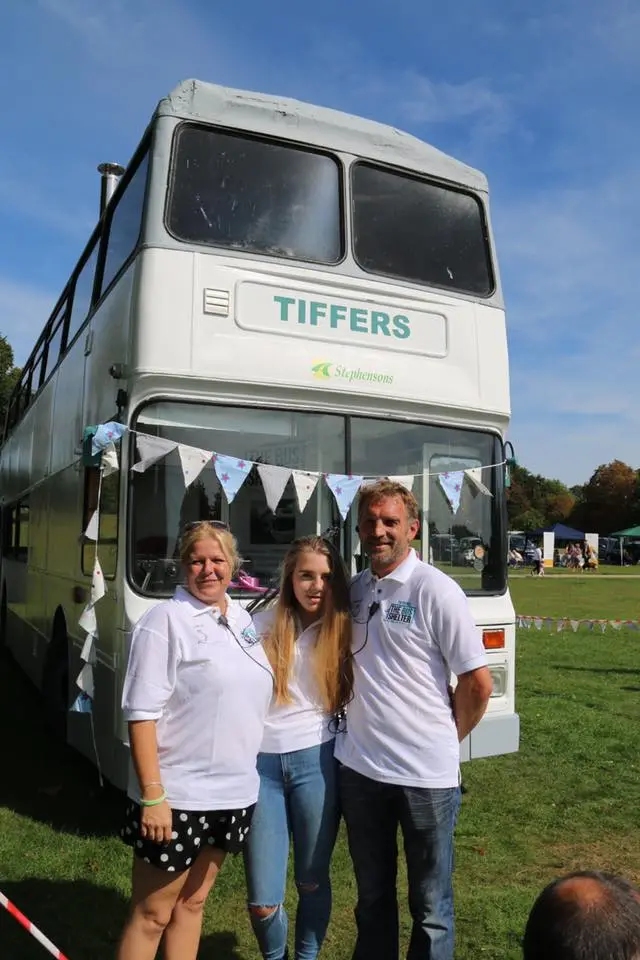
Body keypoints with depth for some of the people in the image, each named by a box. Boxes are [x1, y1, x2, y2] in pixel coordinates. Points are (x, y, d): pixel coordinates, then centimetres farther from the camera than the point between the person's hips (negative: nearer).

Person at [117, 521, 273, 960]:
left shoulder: (243, 618, 7)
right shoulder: (165, 619, -13)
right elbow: (142, 713, -16)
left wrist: (245, 775, 15)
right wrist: (152, 794, -20)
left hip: (234, 792, 6)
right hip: (176, 796, -6)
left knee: (193, 903, 20)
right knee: (151, 914, 9)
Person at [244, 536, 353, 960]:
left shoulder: (343, 629, 1)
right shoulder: (261, 626, 0)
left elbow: (352, 699, 7)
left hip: (315, 761, 0)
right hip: (261, 762, 0)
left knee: (313, 881, 15)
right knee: (263, 900, 6)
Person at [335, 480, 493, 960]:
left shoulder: (436, 589, -13)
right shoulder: (355, 590, 3)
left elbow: (479, 684, -10)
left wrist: (444, 739, 1)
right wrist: (358, 727, 7)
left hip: (426, 774, -5)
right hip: (359, 767, 5)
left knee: (431, 904, 14)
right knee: (372, 897, 22)